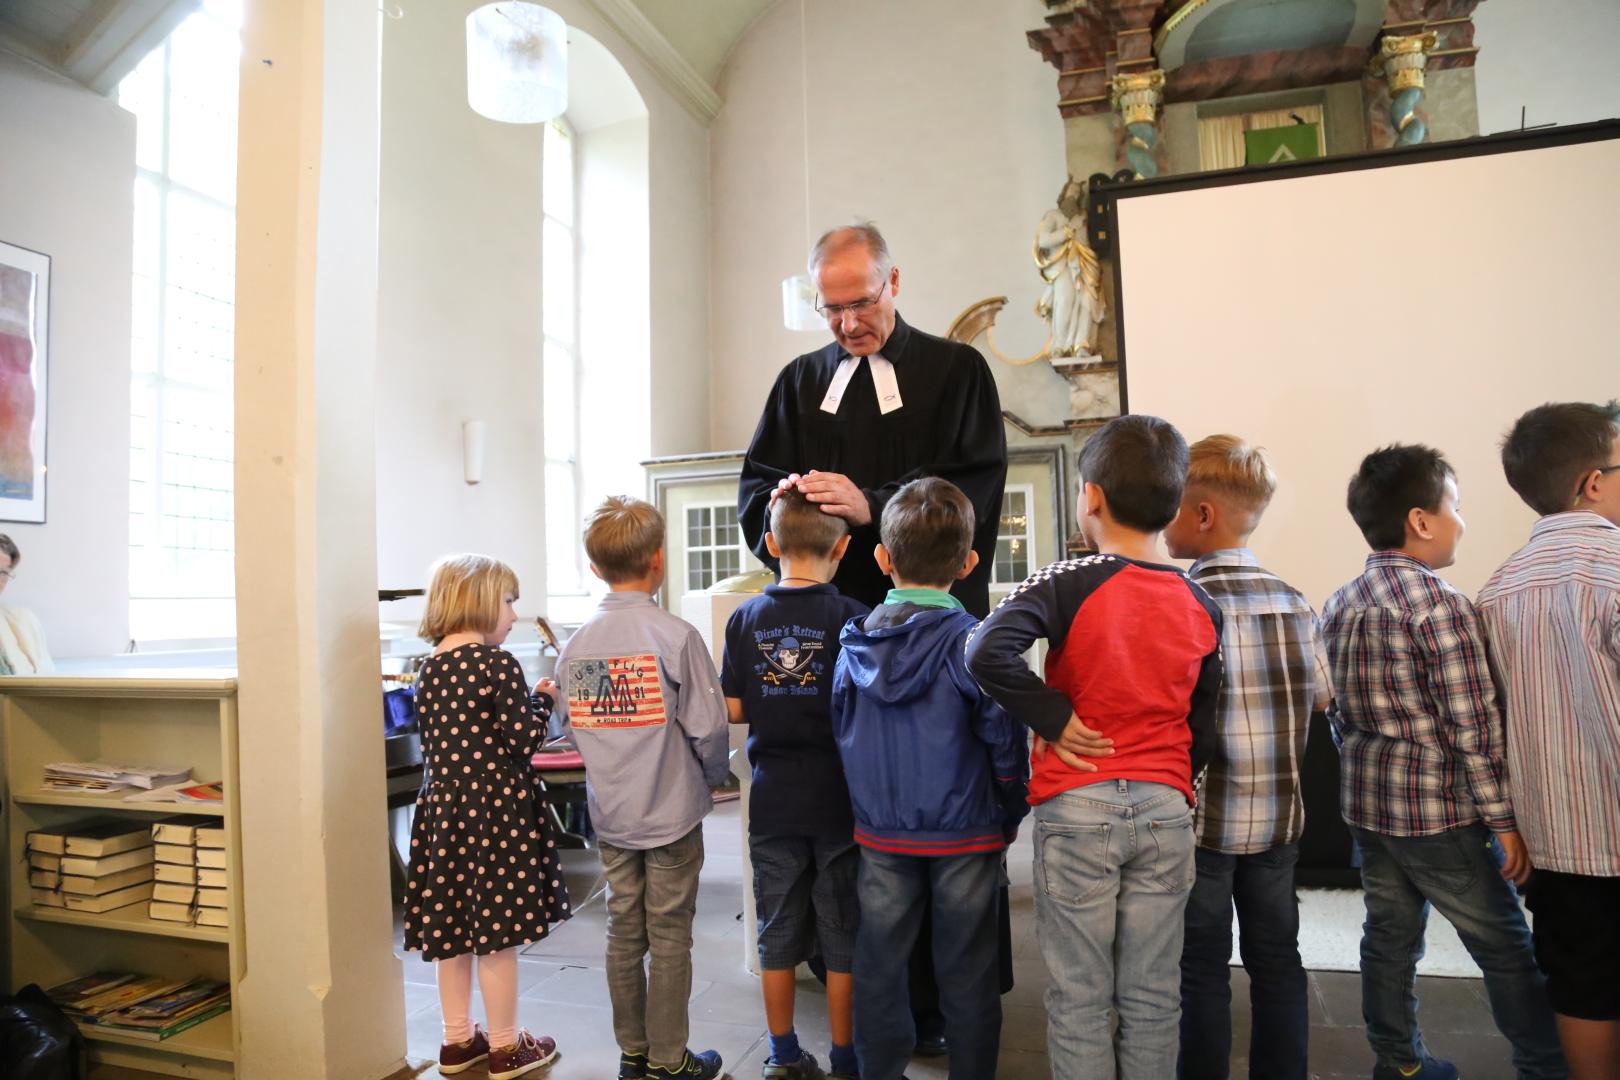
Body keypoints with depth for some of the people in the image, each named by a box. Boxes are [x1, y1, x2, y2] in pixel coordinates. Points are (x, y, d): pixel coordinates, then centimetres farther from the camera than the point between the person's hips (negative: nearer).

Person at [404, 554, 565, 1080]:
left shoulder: (429, 668, 7)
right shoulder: (498, 663, -15)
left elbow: (433, 746, 13)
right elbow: (525, 741, -15)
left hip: (442, 806, 7)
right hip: (494, 806, -7)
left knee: (451, 926, 15)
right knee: (497, 930, 4)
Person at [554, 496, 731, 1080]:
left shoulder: (576, 643, -2)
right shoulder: (675, 635, -17)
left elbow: (568, 724, 6)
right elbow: (708, 726, -16)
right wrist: (712, 777, 3)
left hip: (609, 814, 5)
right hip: (672, 813, -5)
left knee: (624, 933, 16)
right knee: (669, 938, 7)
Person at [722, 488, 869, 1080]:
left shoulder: (745, 619, -3)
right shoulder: (852, 617, -13)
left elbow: (733, 710, -1)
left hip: (773, 802, 3)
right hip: (838, 802, -2)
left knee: (778, 934, 15)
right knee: (843, 935, 11)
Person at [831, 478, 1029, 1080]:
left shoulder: (853, 645, -2)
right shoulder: (972, 641, -15)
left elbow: (840, 737, 6)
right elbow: (1004, 745, -12)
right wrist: (1010, 821, 3)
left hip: (880, 834, 3)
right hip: (964, 835, -3)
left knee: (880, 968, 15)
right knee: (966, 975, 11)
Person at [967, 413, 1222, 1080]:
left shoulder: (1070, 582, -12)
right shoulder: (1200, 604, 3)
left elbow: (987, 653, -28)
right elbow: (1202, 724, 11)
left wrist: (1052, 717, -15)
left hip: (1078, 807, -4)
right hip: (1166, 807, 4)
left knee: (1079, 997, 9)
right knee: (1153, 996, 15)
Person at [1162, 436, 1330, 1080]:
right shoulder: (1294, 602, 3)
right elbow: (1320, 699, 11)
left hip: (1203, 818, -5)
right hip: (1280, 817, 5)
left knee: (1204, 968, 7)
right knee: (1277, 960, 16)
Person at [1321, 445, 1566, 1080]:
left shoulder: (1338, 606, 4)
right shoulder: (1440, 606, -17)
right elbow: (1474, 726, -17)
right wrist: (1503, 820, -10)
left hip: (1366, 805, 7)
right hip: (1438, 811, -7)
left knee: (1390, 935, 16)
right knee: (1506, 947, 9)